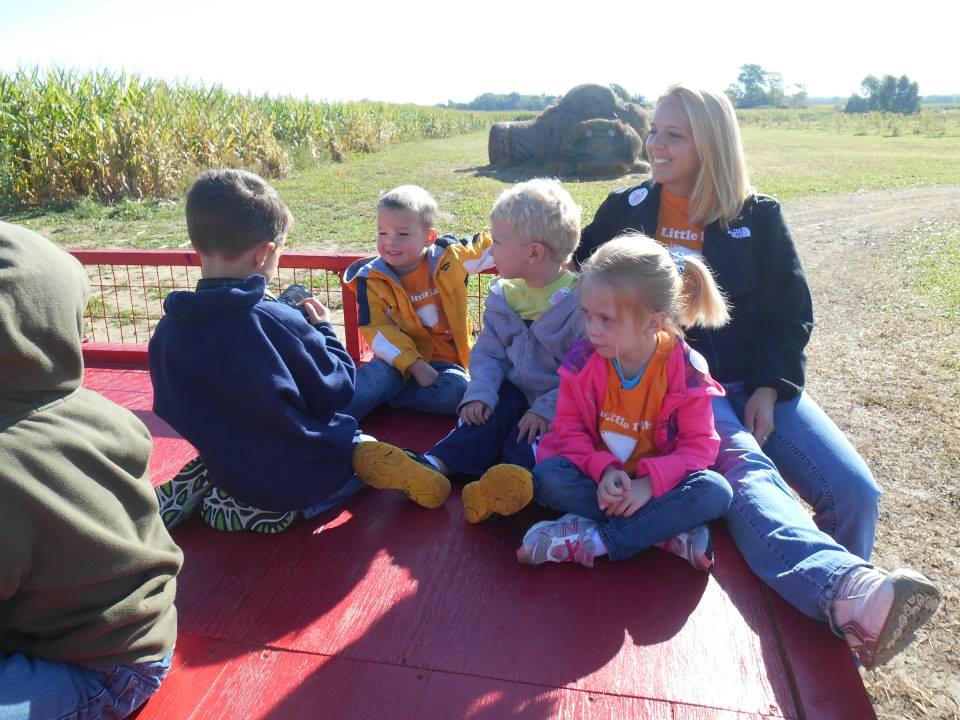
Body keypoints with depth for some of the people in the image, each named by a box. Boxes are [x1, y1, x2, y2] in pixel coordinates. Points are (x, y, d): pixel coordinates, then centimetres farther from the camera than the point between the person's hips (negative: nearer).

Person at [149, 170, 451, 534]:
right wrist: (323, 330, 2)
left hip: (232, 471, 4)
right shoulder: (280, 323, -22)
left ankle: (209, 487, 12)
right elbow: (336, 392, -12)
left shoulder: (166, 333, -8)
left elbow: (172, 412, 6)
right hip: (306, 477, -4)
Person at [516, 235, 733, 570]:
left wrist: (650, 482, -28)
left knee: (715, 491, -28)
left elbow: (699, 443, -12)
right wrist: (603, 469, -25)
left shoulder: (686, 369, -15)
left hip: (657, 483, 0)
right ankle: (669, 532, -26)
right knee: (546, 477, -28)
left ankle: (591, 539, -28)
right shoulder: (583, 360, -11)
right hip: (599, 479, 1)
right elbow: (568, 426, -7)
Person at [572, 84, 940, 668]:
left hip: (754, 379, 3)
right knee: (743, 469, -34)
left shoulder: (758, 216, 9)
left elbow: (790, 312, 6)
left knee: (854, 492, -16)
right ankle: (850, 589, -57)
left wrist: (768, 389, -6)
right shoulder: (627, 209, 10)